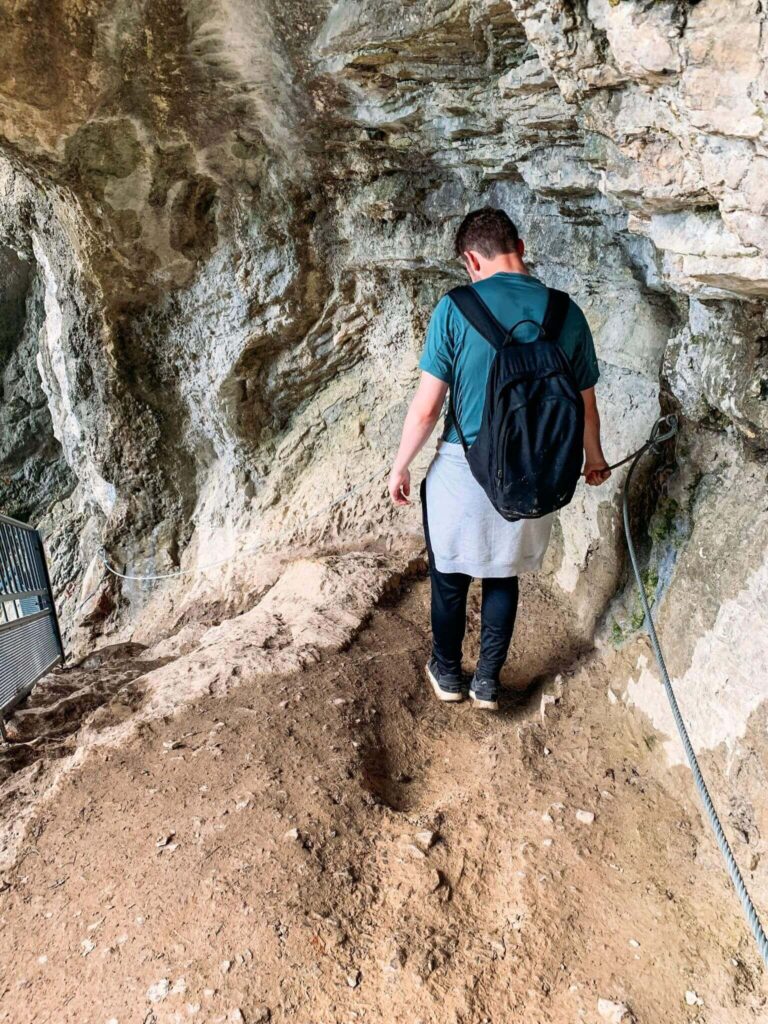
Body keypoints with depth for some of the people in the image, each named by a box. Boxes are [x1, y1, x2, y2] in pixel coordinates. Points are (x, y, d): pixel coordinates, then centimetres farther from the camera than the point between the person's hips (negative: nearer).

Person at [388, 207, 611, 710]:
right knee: (504, 575, 21)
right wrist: (594, 458, 23)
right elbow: (585, 405, 5)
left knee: (450, 576, 19)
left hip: (463, 471, -2)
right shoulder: (567, 313, -4)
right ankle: (487, 681, 32)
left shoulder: (455, 309, -13)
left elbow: (426, 407, -12)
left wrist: (401, 465, 3)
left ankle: (447, 672, 36)